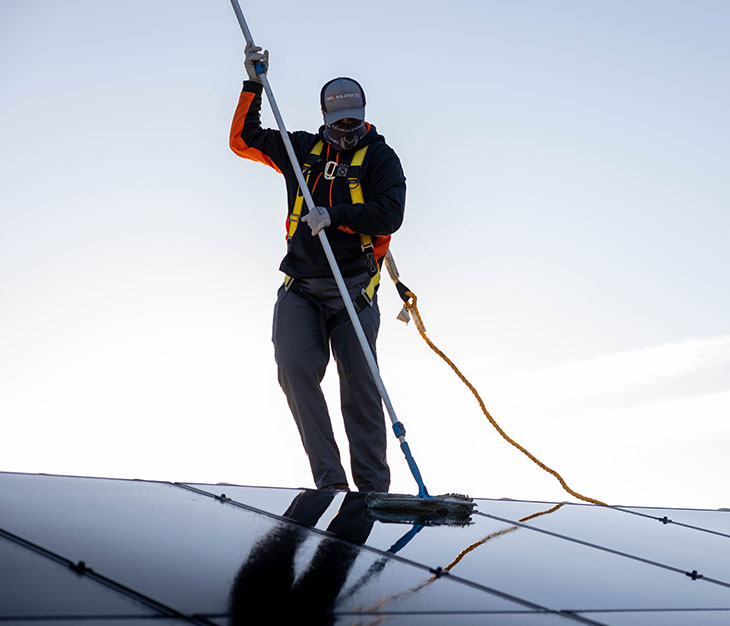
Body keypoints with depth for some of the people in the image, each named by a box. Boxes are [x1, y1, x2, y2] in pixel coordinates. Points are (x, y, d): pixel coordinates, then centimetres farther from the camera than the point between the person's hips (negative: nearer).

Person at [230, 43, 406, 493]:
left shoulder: (380, 157, 6)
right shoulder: (303, 149, 17)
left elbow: (391, 215, -8)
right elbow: (244, 140, 18)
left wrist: (335, 215, -18)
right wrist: (254, 85, 9)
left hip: (354, 288, -3)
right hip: (301, 289, 3)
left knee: (359, 381, -9)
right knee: (295, 369, -16)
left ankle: (373, 485, -2)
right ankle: (330, 479, -14)